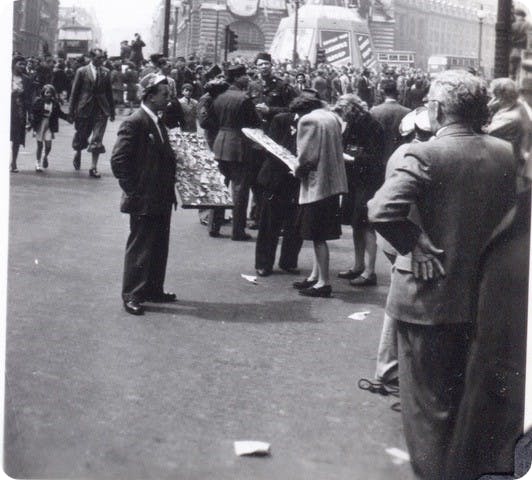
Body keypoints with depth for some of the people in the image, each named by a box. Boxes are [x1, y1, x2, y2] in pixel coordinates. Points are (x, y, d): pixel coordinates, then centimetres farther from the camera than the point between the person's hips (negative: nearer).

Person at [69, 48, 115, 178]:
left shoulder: (106, 72, 6)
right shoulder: (82, 71, -1)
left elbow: (109, 92, 11)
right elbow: (74, 92, 0)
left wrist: (112, 111, 11)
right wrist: (72, 110, -2)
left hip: (101, 110, 1)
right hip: (85, 109, -1)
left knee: (97, 140, -5)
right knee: (81, 136, 12)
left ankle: (93, 168, -1)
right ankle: (78, 154, 42)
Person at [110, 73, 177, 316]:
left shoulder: (158, 122, 13)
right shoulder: (134, 123, -15)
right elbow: (118, 160, -19)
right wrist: (134, 191, -16)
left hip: (161, 199, 9)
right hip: (144, 201, -9)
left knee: (159, 247, 16)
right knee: (139, 248, 1)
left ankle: (154, 289, 28)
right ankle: (132, 296, 10)